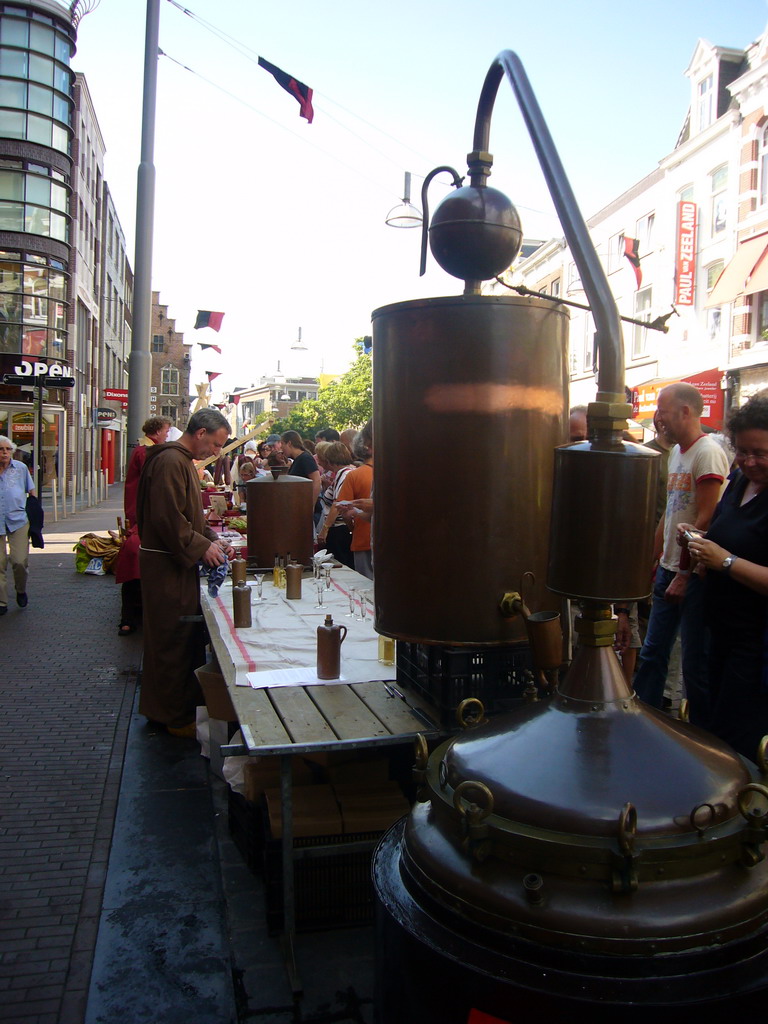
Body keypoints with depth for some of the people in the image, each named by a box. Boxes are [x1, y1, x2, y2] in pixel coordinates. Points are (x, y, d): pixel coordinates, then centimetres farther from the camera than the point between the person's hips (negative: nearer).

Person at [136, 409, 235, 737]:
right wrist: (202, 547, -18)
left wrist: (211, 538, 9)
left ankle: (166, 708, 29)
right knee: (173, 640, -1)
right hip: (166, 565, -11)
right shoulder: (170, 461, -18)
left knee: (184, 637, 17)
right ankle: (176, 717, 10)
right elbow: (167, 519, -25)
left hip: (178, 563, 11)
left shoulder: (183, 460, 16)